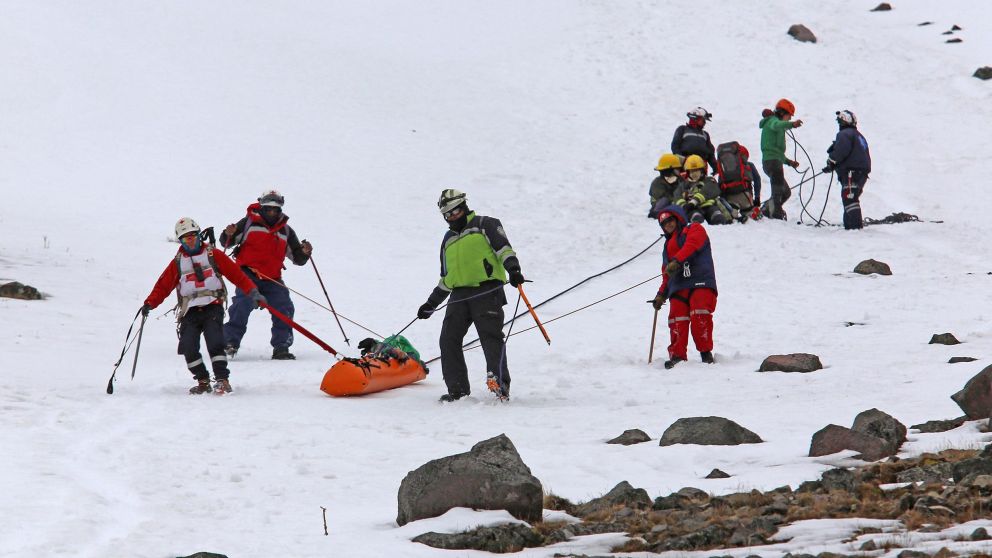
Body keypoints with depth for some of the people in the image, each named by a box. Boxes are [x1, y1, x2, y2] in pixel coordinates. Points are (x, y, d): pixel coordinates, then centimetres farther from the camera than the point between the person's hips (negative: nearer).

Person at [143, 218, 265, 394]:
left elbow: (236, 274, 5)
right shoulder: (177, 262, 14)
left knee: (214, 343, -19)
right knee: (188, 348, -11)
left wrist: (252, 292, -5)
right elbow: (163, 285, 10)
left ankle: (222, 379, -14)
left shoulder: (212, 255, 8)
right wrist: (149, 304, -5)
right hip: (190, 311, 2)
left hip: (212, 307, -2)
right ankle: (203, 381, 4)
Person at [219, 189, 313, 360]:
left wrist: (305, 252, -7)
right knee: (243, 303, -23)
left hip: (272, 279, 4)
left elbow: (298, 259, 16)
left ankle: (281, 347, 1)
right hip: (248, 274, -4)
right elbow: (227, 242, 6)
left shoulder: (286, 231, 15)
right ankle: (231, 342, -19)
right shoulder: (249, 222, 6)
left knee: (284, 308, -6)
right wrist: (228, 235, -17)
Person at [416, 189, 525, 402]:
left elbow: (503, 248, -5)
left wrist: (513, 270, -23)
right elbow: (445, 279, 33)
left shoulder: (485, 225, 9)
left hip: (487, 290, -6)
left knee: (491, 336, -18)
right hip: (459, 295, 6)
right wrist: (431, 304, 31)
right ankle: (458, 389, -4)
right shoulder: (448, 240, 28)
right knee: (449, 340, -6)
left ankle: (499, 382, -25)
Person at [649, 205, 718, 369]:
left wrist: (677, 261, -24)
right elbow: (667, 275, 33)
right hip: (678, 287, 6)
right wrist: (661, 294, 22)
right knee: (677, 320, -12)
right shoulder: (668, 246, 33)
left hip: (700, 282, -6)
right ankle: (677, 356, -13)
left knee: (700, 315, -24)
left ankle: (706, 352, -16)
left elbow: (691, 245, -11)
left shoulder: (694, 230, 11)